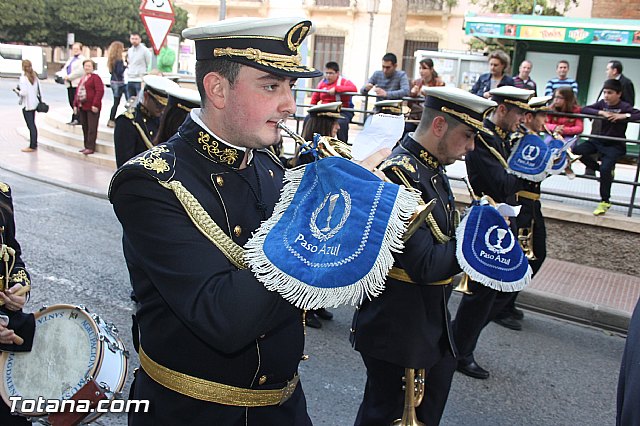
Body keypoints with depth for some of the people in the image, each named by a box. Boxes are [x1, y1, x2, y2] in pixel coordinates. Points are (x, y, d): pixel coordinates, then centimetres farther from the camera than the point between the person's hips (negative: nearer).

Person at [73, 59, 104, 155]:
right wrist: (75, 104, 14)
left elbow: (100, 91, -15)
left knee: (92, 128, -7)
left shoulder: (95, 77, -5)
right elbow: (77, 92, 22)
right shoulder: (82, 79, 22)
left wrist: (95, 104, -20)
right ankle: (86, 146, 19)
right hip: (82, 107, 9)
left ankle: (90, 148, -5)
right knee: (85, 128, 12)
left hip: (91, 108, -9)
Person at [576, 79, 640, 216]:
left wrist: (625, 116, -29)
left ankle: (605, 202, -3)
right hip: (598, 140, 5)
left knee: (605, 169, -21)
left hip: (615, 145, -5)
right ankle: (605, 170, 4)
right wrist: (601, 112, -20)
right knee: (577, 151, -15)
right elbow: (584, 109, -8)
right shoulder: (602, 104, 3)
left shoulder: (624, 107, -8)